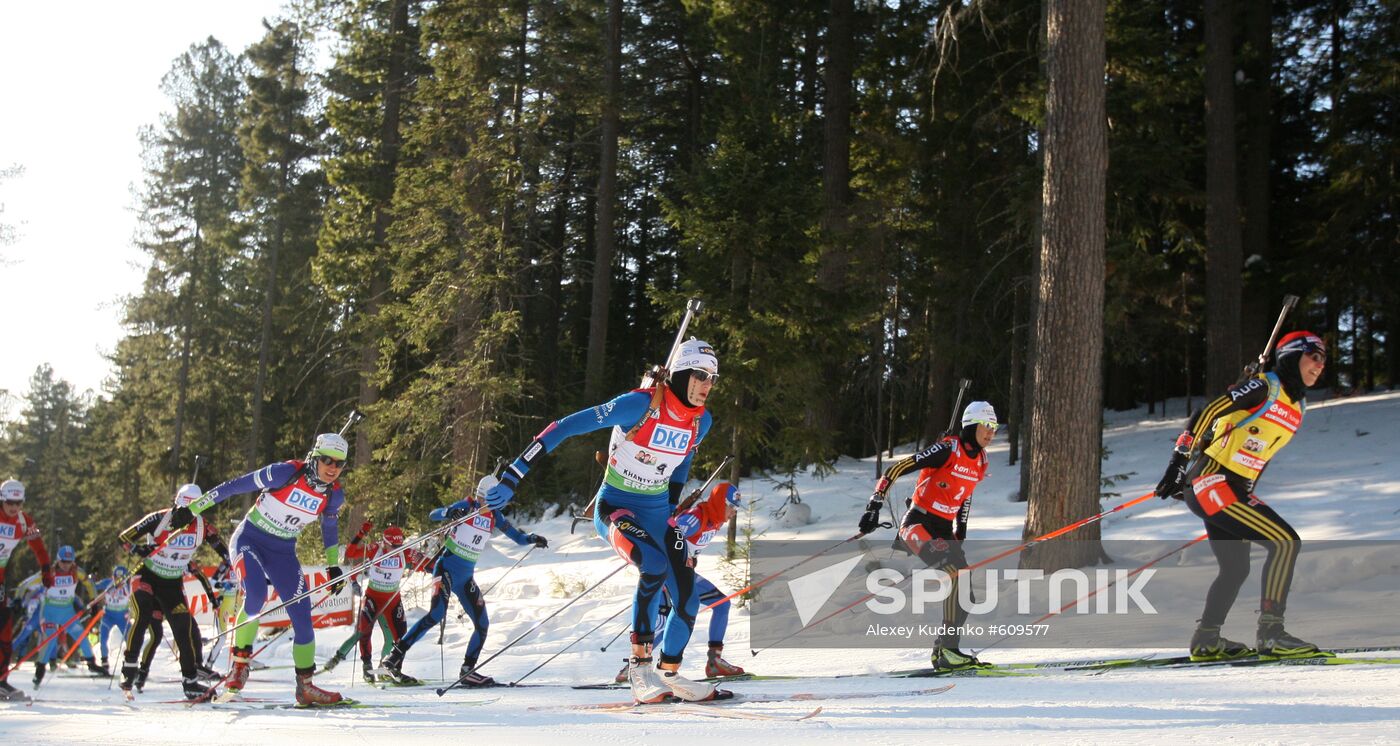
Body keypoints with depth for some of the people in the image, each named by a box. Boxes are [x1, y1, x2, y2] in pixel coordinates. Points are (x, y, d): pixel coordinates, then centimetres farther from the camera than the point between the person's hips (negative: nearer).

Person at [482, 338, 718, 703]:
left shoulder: (701, 421, -2)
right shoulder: (640, 404, -22)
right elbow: (566, 427, -22)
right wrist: (513, 475, -24)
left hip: (656, 511, 6)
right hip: (615, 506, -6)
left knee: (687, 600, -1)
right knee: (654, 565, -33)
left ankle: (669, 674, 25)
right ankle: (639, 663, -19)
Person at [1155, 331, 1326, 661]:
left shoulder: (1297, 405, 17)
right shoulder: (1264, 386, -10)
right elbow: (1207, 413, -17)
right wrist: (1179, 462, -23)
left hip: (1233, 492, 10)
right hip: (1211, 482, -10)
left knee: (1235, 569, 17)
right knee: (1286, 541, -16)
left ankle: (1205, 641, 27)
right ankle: (1270, 634, -16)